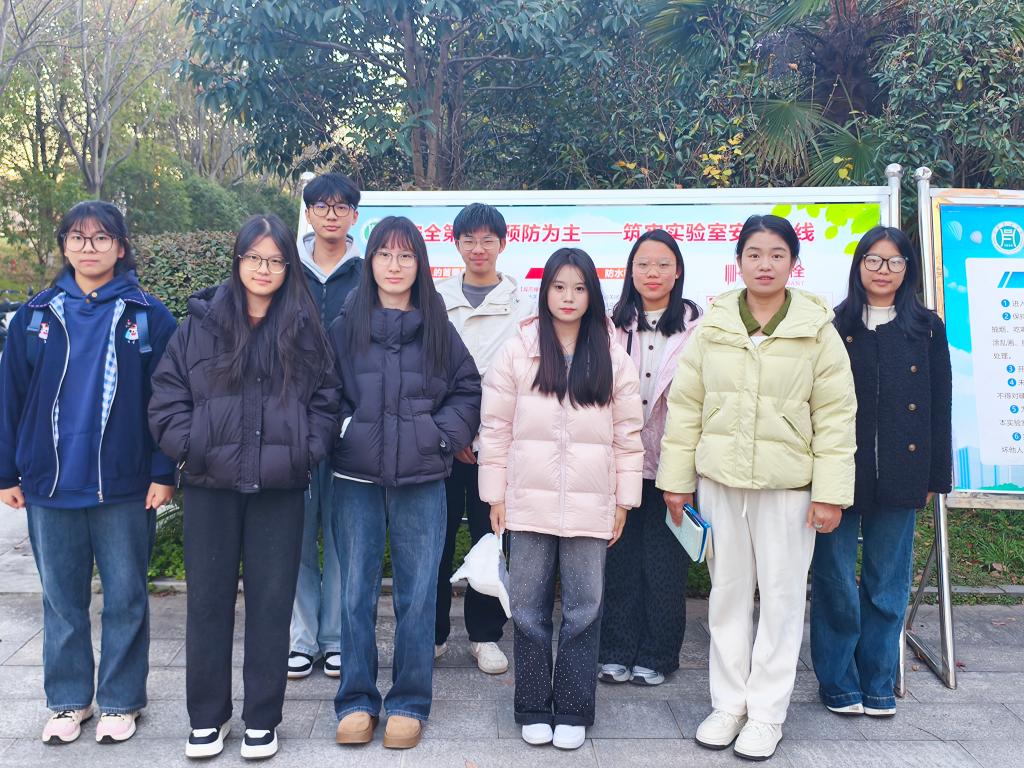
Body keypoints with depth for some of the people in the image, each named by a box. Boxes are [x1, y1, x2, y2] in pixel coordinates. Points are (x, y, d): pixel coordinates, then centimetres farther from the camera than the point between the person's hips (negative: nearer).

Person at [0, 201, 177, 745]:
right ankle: (68, 701, 27)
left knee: (125, 598, 7)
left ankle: (120, 702, 22)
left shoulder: (148, 317, -2)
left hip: (124, 487, -2)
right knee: (62, 601, 13)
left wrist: (163, 472, -9)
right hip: (49, 486, 2)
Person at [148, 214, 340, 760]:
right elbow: (167, 396, 3)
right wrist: (191, 449, -8)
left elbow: (325, 400, 7)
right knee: (208, 600, 8)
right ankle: (207, 716, 23)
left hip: (279, 489, 0)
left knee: (271, 602, 6)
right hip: (209, 488, 0)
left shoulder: (305, 329, 6)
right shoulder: (201, 323, 4)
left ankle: (262, 719, 20)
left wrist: (306, 452, -5)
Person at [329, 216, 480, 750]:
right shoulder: (345, 326, 5)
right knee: (356, 592, 7)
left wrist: (442, 435, -3)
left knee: (417, 594, 5)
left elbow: (468, 390, 9)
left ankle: (409, 703, 19)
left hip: (422, 480, 0)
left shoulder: (437, 327, 6)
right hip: (356, 477, 0)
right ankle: (356, 701, 21)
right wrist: (341, 432, -5)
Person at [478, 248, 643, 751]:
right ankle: (534, 709, 23)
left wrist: (624, 500, 4)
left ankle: (573, 712, 20)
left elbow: (628, 433, 5)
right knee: (530, 610, 9)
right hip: (529, 502, 0)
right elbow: (496, 428, 2)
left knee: (583, 611, 6)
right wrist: (495, 495, 1)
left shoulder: (612, 356, 3)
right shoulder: (517, 352, 0)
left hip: (591, 506, 1)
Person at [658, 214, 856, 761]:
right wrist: (676, 479, 3)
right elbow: (685, 404, 5)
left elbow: (835, 415, -3)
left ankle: (766, 711, 21)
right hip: (720, 480, 2)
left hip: (788, 484, -2)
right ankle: (729, 702, 26)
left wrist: (831, 492, -8)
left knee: (782, 597, 6)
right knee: (727, 593, 11)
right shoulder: (713, 326, 3)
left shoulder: (817, 330, -2)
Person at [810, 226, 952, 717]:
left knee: (888, 584, 10)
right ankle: (838, 682, 18)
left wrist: (935, 476, 4)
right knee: (835, 580, 3)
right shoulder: (833, 327, 2)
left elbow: (939, 407, 8)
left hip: (899, 474, 2)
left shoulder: (927, 329, 8)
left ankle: (878, 683, 23)